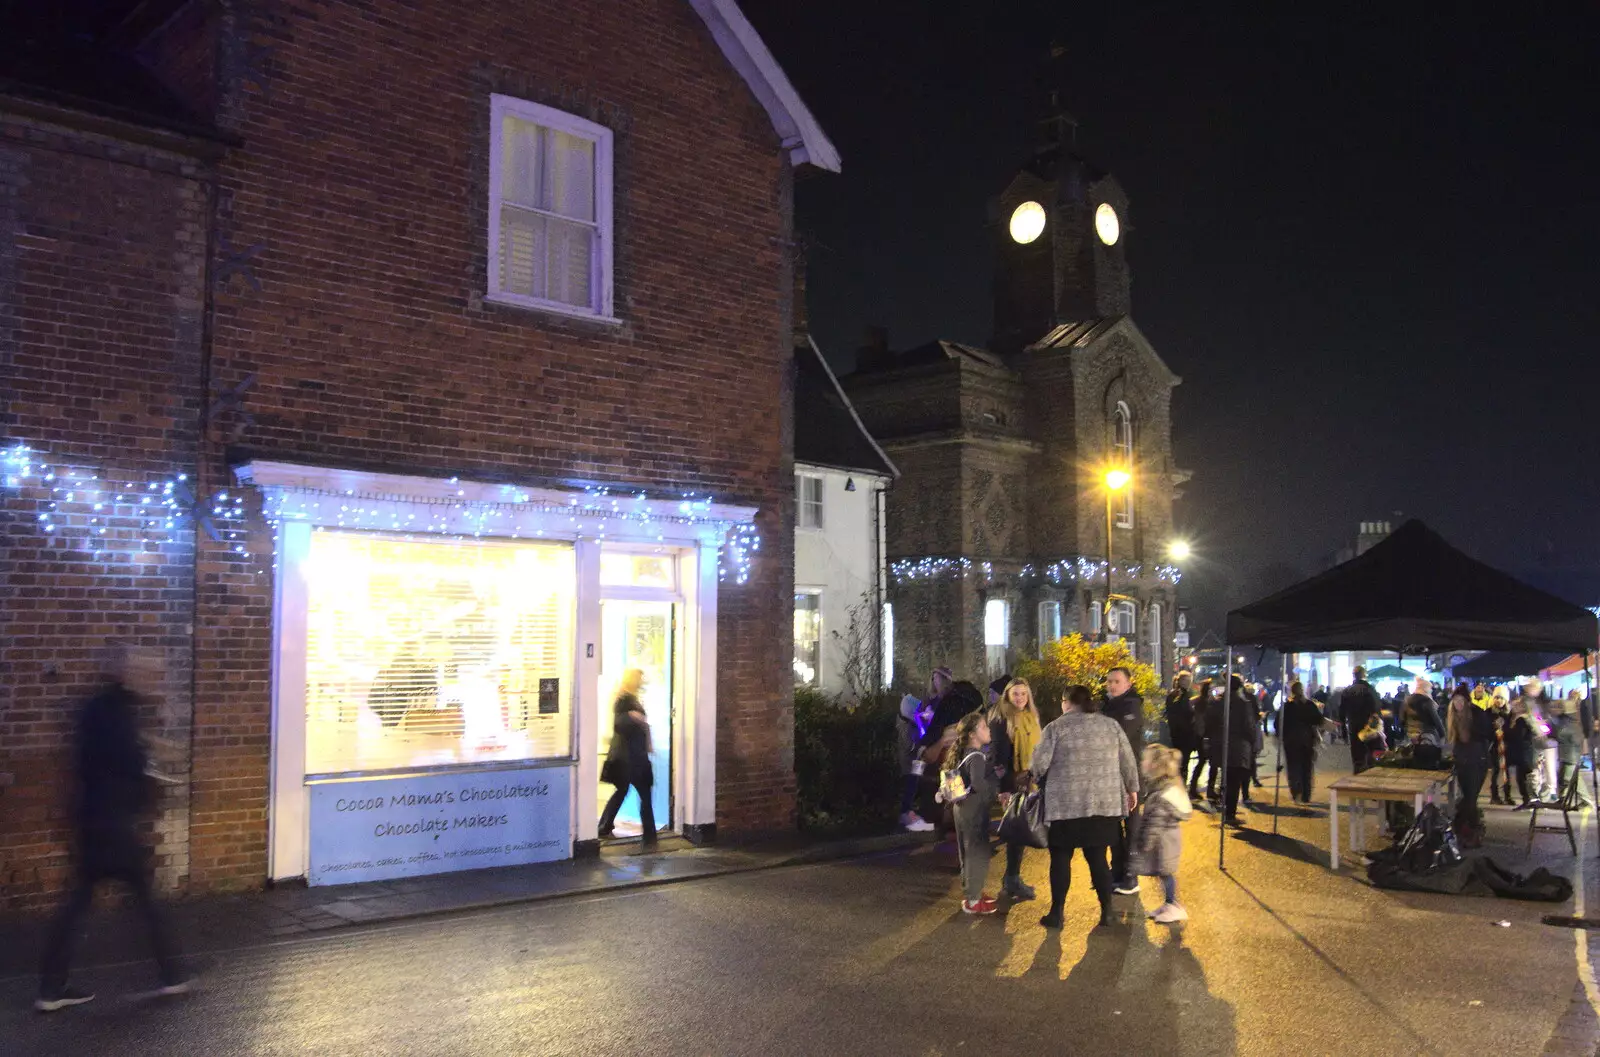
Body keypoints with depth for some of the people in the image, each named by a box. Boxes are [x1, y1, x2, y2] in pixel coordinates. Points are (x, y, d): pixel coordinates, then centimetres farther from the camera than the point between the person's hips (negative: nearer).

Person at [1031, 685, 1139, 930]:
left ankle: (1056, 914, 9)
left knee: (1061, 857, 6)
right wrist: (1132, 789, 21)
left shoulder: (1056, 727, -2)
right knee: (1097, 856, 12)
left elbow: (1039, 764, -7)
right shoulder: (1111, 725, 8)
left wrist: (1046, 778, 13)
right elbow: (1128, 761, 8)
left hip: (1066, 805, -3)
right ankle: (1106, 911, 15)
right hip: (1104, 804, 3)